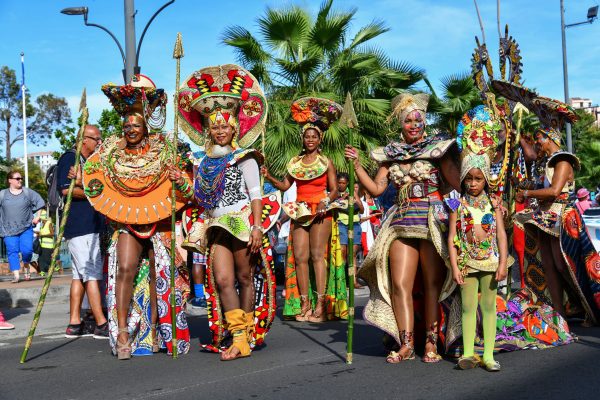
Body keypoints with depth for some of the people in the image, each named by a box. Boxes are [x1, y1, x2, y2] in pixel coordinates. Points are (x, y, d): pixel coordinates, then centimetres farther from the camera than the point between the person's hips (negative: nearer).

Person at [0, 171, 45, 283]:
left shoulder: (28, 192, 5)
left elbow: (40, 203, 13)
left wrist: (37, 217, 6)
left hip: (26, 228, 0)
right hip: (9, 230, 0)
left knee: (27, 249, -11)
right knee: (12, 251, -7)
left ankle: (26, 266, 20)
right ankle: (16, 275, -6)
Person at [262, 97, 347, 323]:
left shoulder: (326, 162, 4)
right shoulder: (295, 162, 13)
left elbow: (334, 189, 2)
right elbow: (284, 186, 11)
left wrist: (326, 202, -16)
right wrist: (269, 178, -5)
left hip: (321, 213, -4)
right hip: (299, 212, 4)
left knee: (317, 255, -10)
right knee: (300, 256, -1)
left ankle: (321, 304, -11)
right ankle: (304, 304, 3)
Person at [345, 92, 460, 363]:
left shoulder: (436, 149, 3)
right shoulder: (392, 154, 14)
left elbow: (459, 183, -4)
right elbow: (376, 189, 7)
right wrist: (356, 164, 0)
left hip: (433, 222, -4)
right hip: (403, 223, 4)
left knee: (433, 284, -1)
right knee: (399, 284, -4)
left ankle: (432, 343, 7)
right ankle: (406, 344, 2)